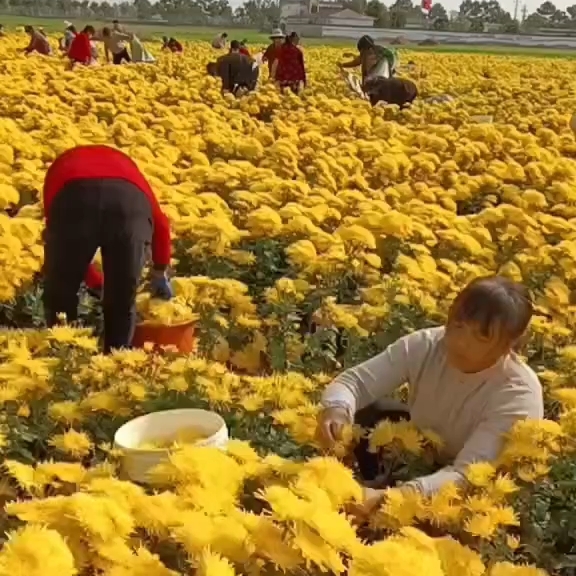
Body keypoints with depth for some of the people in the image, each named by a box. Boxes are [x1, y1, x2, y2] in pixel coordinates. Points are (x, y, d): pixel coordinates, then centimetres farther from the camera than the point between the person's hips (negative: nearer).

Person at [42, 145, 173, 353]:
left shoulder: (60, 167, 42)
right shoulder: (123, 164, 44)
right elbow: (161, 224, 36)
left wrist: (96, 282, 49)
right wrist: (160, 274, 49)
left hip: (73, 197, -1)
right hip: (130, 199, 1)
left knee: (60, 297, 19)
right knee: (122, 303, 19)